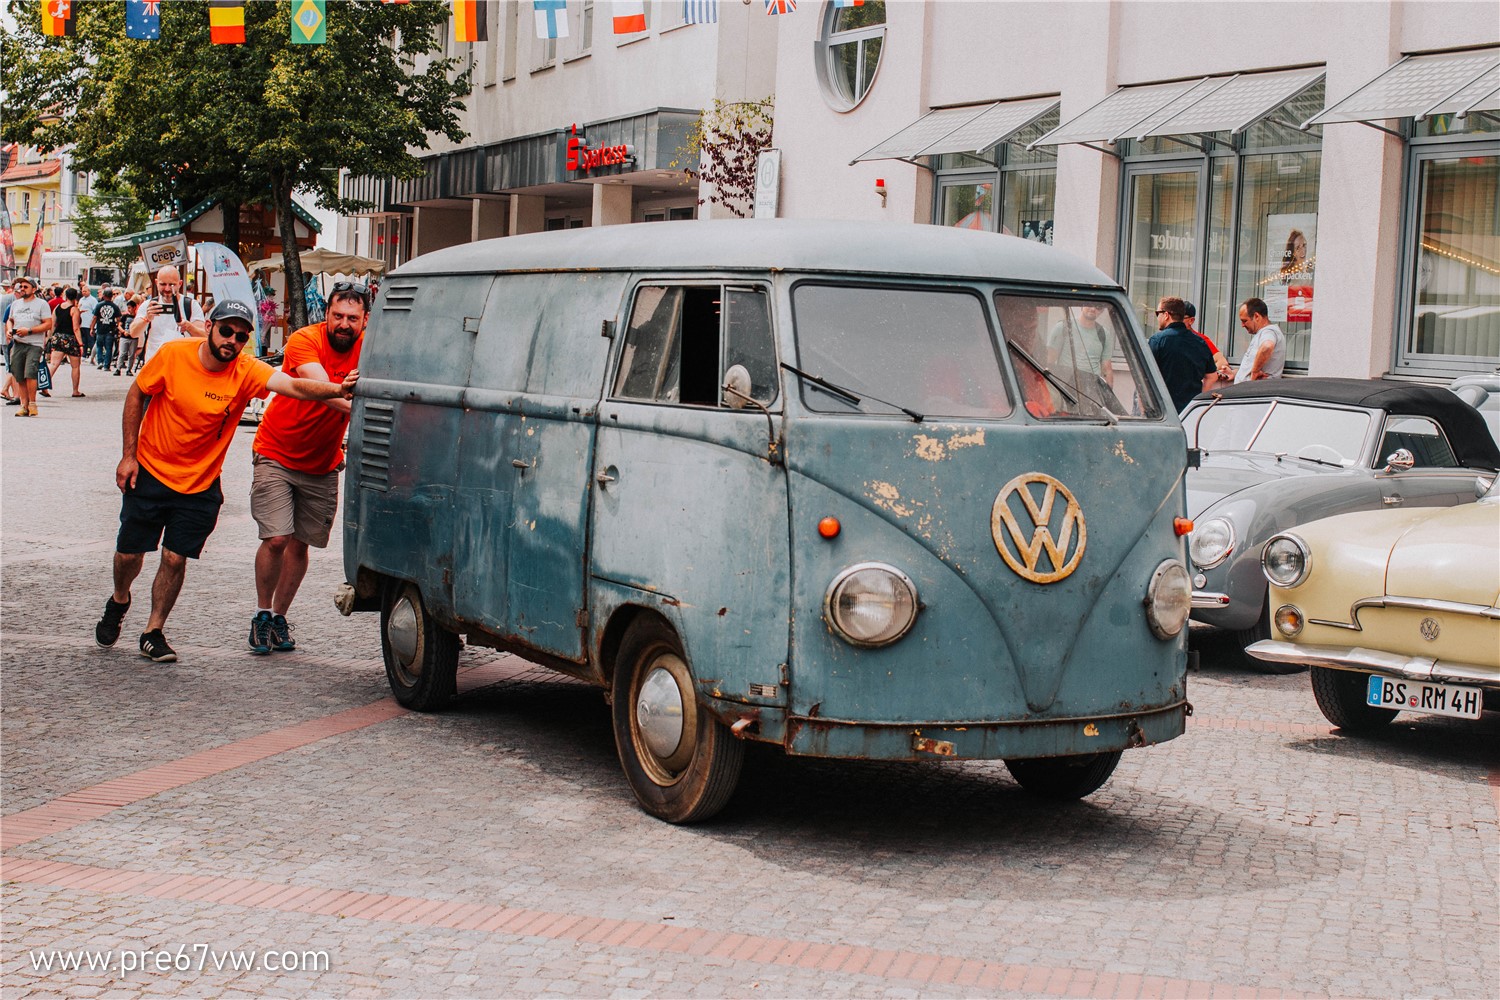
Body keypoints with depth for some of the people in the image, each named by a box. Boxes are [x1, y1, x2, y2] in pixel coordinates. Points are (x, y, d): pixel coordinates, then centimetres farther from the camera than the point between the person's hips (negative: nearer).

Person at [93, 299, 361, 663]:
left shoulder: (246, 371, -18)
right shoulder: (173, 354, -17)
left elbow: (294, 386, -34)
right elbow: (136, 395, -3)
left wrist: (338, 389, -53)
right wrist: (129, 454, -5)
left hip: (199, 484, 0)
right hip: (149, 471, 0)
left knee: (175, 559, 1)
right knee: (129, 552, 9)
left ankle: (153, 633, 20)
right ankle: (119, 601, 41)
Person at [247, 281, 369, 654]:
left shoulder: (368, 347, -9)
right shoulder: (304, 340, -20)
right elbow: (321, 387, -36)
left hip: (323, 464, 4)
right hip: (277, 455, -3)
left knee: (301, 543, 8)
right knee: (276, 539, -12)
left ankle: (280, 616, 25)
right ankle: (263, 613, 10)